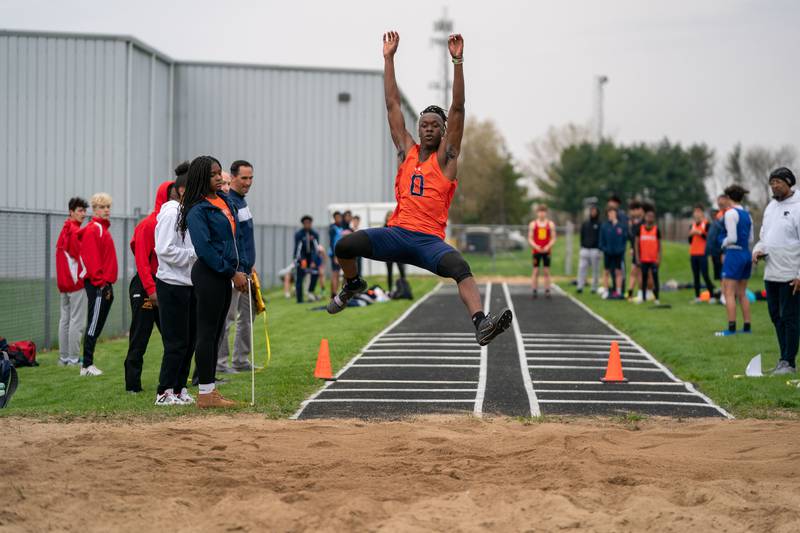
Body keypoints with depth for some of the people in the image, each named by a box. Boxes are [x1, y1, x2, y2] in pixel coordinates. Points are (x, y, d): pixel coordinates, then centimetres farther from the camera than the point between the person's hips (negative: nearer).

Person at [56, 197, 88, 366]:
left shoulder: (64, 231, 13)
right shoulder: (76, 231, -13)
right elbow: (80, 256, -15)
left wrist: (62, 281, 18)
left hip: (63, 282, 9)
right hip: (77, 282, -9)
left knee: (65, 319, 11)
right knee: (77, 321, -6)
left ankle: (63, 357, 14)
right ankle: (73, 358, -7)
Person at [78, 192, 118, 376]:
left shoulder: (103, 228, 18)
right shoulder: (93, 229, -10)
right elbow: (91, 259, -17)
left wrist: (108, 283, 15)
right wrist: (101, 282, -19)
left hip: (105, 284, 9)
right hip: (97, 284, -9)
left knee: (97, 326, 10)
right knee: (94, 325, -8)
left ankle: (89, 363, 14)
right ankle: (87, 366, -6)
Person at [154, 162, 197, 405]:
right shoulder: (171, 213, -13)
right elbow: (165, 250, -20)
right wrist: (195, 255, -18)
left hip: (189, 284, 9)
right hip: (172, 285, -9)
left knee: (190, 339, 10)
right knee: (177, 341, -6)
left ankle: (179, 388, 18)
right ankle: (165, 392, 2)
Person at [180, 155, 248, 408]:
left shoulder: (225, 200, 13)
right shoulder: (197, 210, -13)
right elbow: (205, 248, -19)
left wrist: (239, 270, 11)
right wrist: (233, 273, -16)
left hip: (224, 275, 9)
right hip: (208, 274, -9)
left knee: (215, 333, 11)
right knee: (207, 332, -5)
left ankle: (210, 389, 16)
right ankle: (205, 393, -2)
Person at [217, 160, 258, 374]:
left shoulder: (241, 201, 16)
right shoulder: (228, 202, -15)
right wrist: (237, 271, -23)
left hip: (245, 269, 10)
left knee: (248, 314, 14)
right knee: (227, 316, -6)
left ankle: (241, 360, 20)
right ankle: (219, 362, -1)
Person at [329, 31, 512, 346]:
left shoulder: (446, 156, 7)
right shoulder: (407, 150, 15)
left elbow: (458, 109, -2)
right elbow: (392, 105, 15)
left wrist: (458, 62, -9)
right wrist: (388, 59, 14)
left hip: (430, 239, -3)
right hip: (397, 233, 3)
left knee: (460, 267, -32)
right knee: (345, 246, -16)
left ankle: (481, 324, -47)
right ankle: (352, 285, 18)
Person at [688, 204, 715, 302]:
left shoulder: (706, 224, -2)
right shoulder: (692, 225, 14)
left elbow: (709, 238, -10)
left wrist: (700, 233, -16)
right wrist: (691, 234, -3)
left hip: (702, 254, -6)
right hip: (693, 254, 6)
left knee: (705, 275, -10)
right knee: (696, 276, 6)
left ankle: (712, 295, -7)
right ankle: (697, 297, 8)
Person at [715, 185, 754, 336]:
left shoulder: (730, 213, -11)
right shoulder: (747, 214, 12)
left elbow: (732, 238, -16)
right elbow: (750, 238, 16)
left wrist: (723, 244, 3)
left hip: (734, 254, -8)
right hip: (747, 254, 8)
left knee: (729, 292, -6)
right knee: (742, 293, 13)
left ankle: (731, 328, -12)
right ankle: (747, 327, 12)